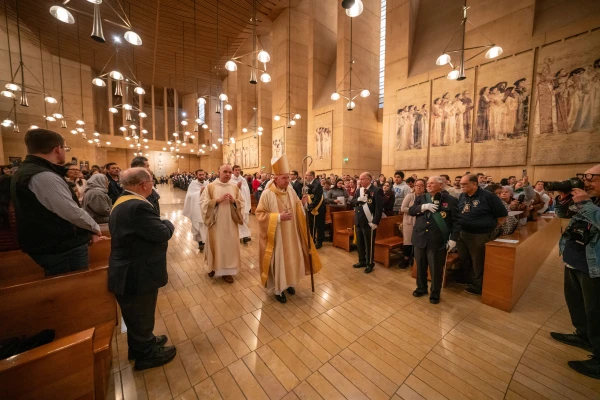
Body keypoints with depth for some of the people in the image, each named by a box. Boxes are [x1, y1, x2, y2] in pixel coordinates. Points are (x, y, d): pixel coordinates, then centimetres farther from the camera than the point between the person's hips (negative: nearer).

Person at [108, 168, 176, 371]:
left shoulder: (122, 202, 7)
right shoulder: (138, 206, -30)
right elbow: (163, 233, -27)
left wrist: (160, 223, -1)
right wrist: (168, 223, -8)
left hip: (129, 271, 10)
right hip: (138, 274, -10)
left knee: (136, 316, 28)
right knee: (141, 317, 13)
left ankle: (140, 343, 49)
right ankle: (146, 353, 35)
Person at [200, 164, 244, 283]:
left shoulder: (235, 188, 4)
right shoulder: (210, 187, -2)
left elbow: (242, 204, 6)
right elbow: (203, 203, -8)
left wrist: (234, 201, -14)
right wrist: (217, 200, -20)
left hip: (230, 224, 2)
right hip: (215, 223, -2)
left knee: (230, 246, 7)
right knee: (215, 245, 9)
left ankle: (227, 271, 21)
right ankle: (213, 267, 33)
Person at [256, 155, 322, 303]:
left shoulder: (291, 191, 0)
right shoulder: (267, 194, -16)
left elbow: (298, 209, 10)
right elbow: (260, 214, -14)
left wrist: (303, 204, -12)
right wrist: (278, 217, -23)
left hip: (291, 234, 6)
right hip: (276, 236, -5)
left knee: (292, 259, 16)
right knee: (278, 261, 6)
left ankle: (288, 282, 40)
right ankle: (278, 289, 27)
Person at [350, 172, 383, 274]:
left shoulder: (376, 190, -11)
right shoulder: (358, 190, 10)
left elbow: (379, 207, -15)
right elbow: (351, 202, 9)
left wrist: (375, 222, -19)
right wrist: (358, 200, -12)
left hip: (369, 222, -7)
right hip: (358, 221, 7)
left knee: (369, 244, 6)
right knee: (359, 243, 17)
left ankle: (370, 264, 23)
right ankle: (362, 261, 34)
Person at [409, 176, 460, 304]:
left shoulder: (451, 200, -3)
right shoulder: (421, 198, 7)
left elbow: (456, 221, -4)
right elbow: (410, 211, -1)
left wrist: (453, 239, -9)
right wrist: (423, 207, -18)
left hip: (437, 241, -3)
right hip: (420, 238, 3)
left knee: (436, 269, 10)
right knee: (420, 266, 17)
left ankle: (435, 293, 30)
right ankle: (421, 288, 37)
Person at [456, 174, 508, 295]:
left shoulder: (488, 196, -14)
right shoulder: (462, 196, 4)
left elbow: (503, 215, -7)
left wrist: (491, 228, -2)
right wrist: (457, 229, 9)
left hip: (480, 236, -6)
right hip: (462, 233, 6)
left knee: (478, 263, 9)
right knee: (464, 259, 19)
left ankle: (477, 286, 26)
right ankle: (467, 278, 40)